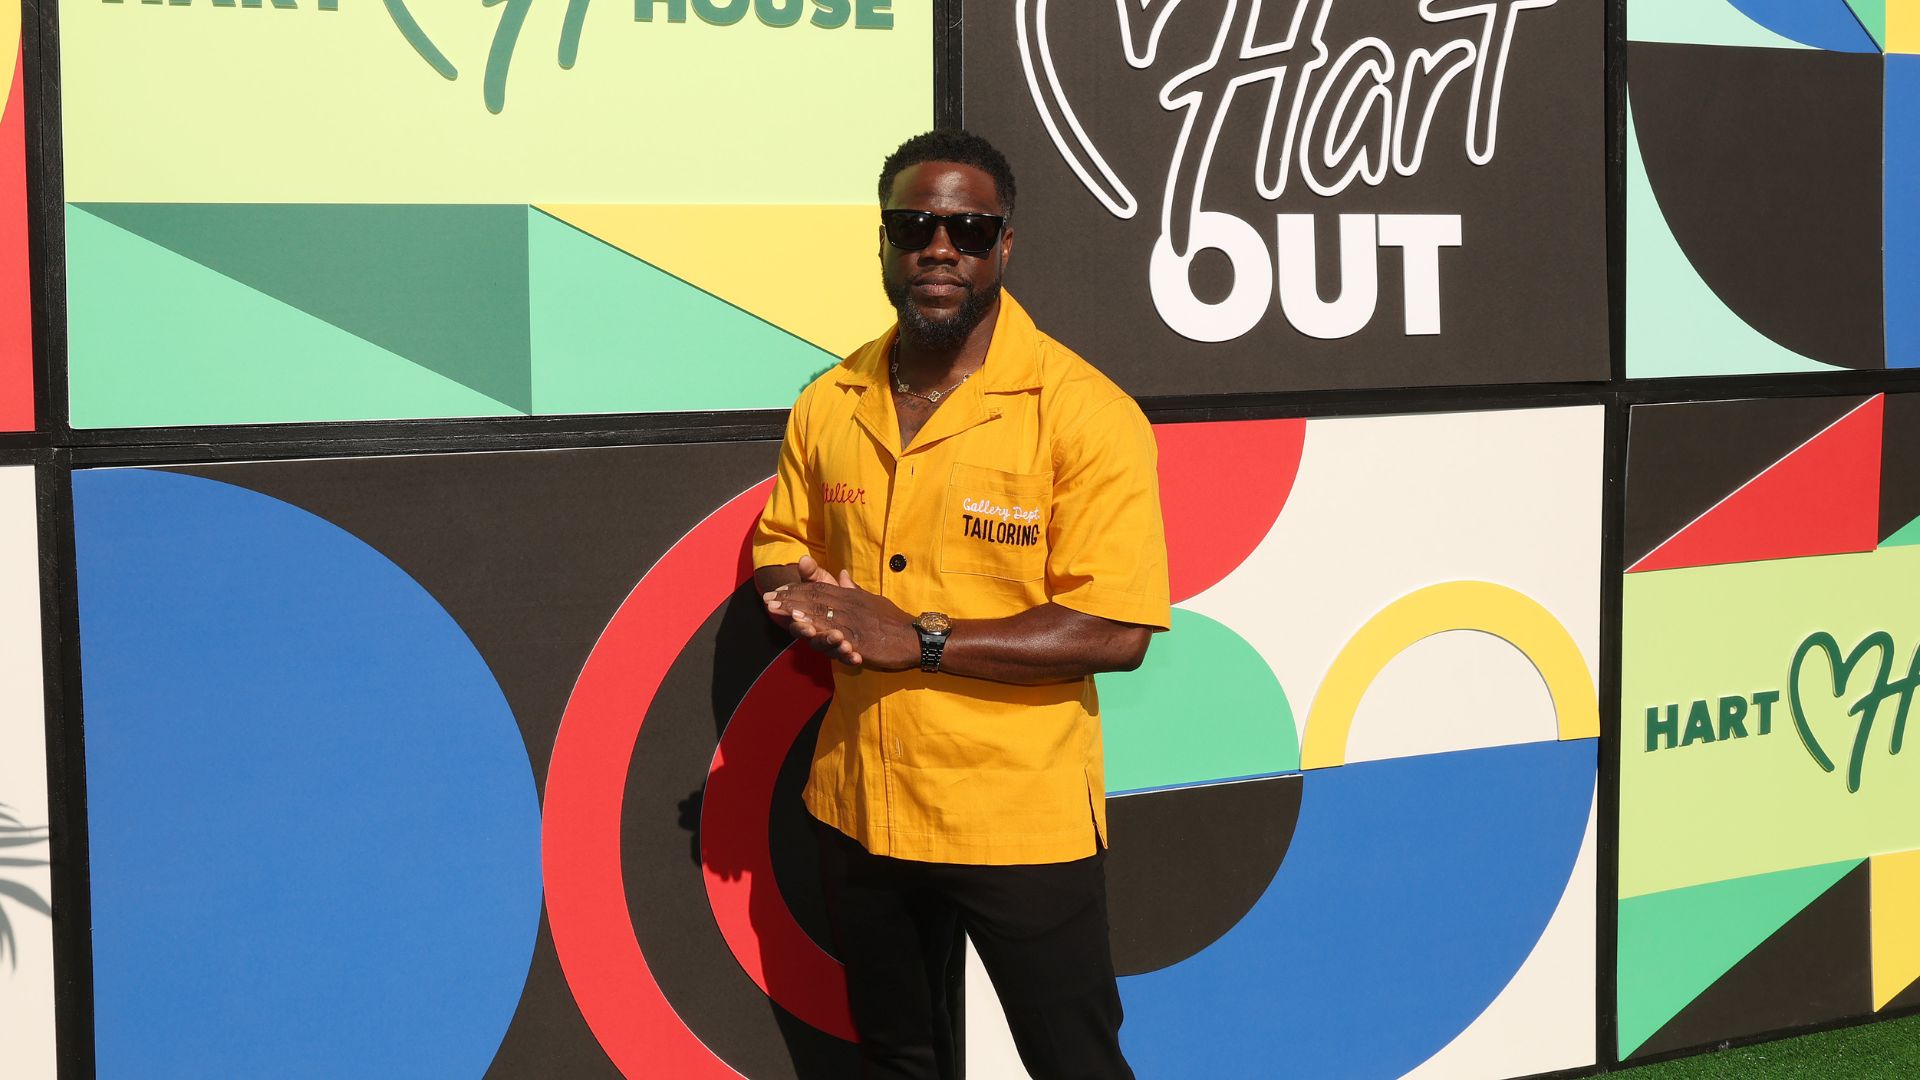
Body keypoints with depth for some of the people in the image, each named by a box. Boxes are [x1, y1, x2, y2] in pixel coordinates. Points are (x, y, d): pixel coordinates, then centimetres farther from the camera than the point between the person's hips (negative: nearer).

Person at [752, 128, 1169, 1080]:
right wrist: (805, 596, -9)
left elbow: (1116, 631, -20)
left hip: (1020, 818, -5)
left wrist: (919, 638, -23)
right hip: (859, 806, 5)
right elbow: (780, 543, 16)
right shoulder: (829, 405, 3)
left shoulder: (1085, 412, -15)